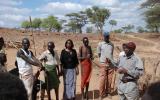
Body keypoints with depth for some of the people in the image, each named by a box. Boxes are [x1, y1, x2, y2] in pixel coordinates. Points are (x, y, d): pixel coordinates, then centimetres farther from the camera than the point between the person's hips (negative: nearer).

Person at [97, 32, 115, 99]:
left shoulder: (112, 44, 10)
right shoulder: (100, 44, -1)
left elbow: (111, 54, 16)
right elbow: (99, 54, 2)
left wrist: (111, 60, 7)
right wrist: (105, 60, -5)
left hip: (111, 64, 3)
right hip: (103, 64, -3)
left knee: (109, 79, 6)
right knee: (102, 79, -4)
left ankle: (108, 92, 18)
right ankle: (101, 94, 4)